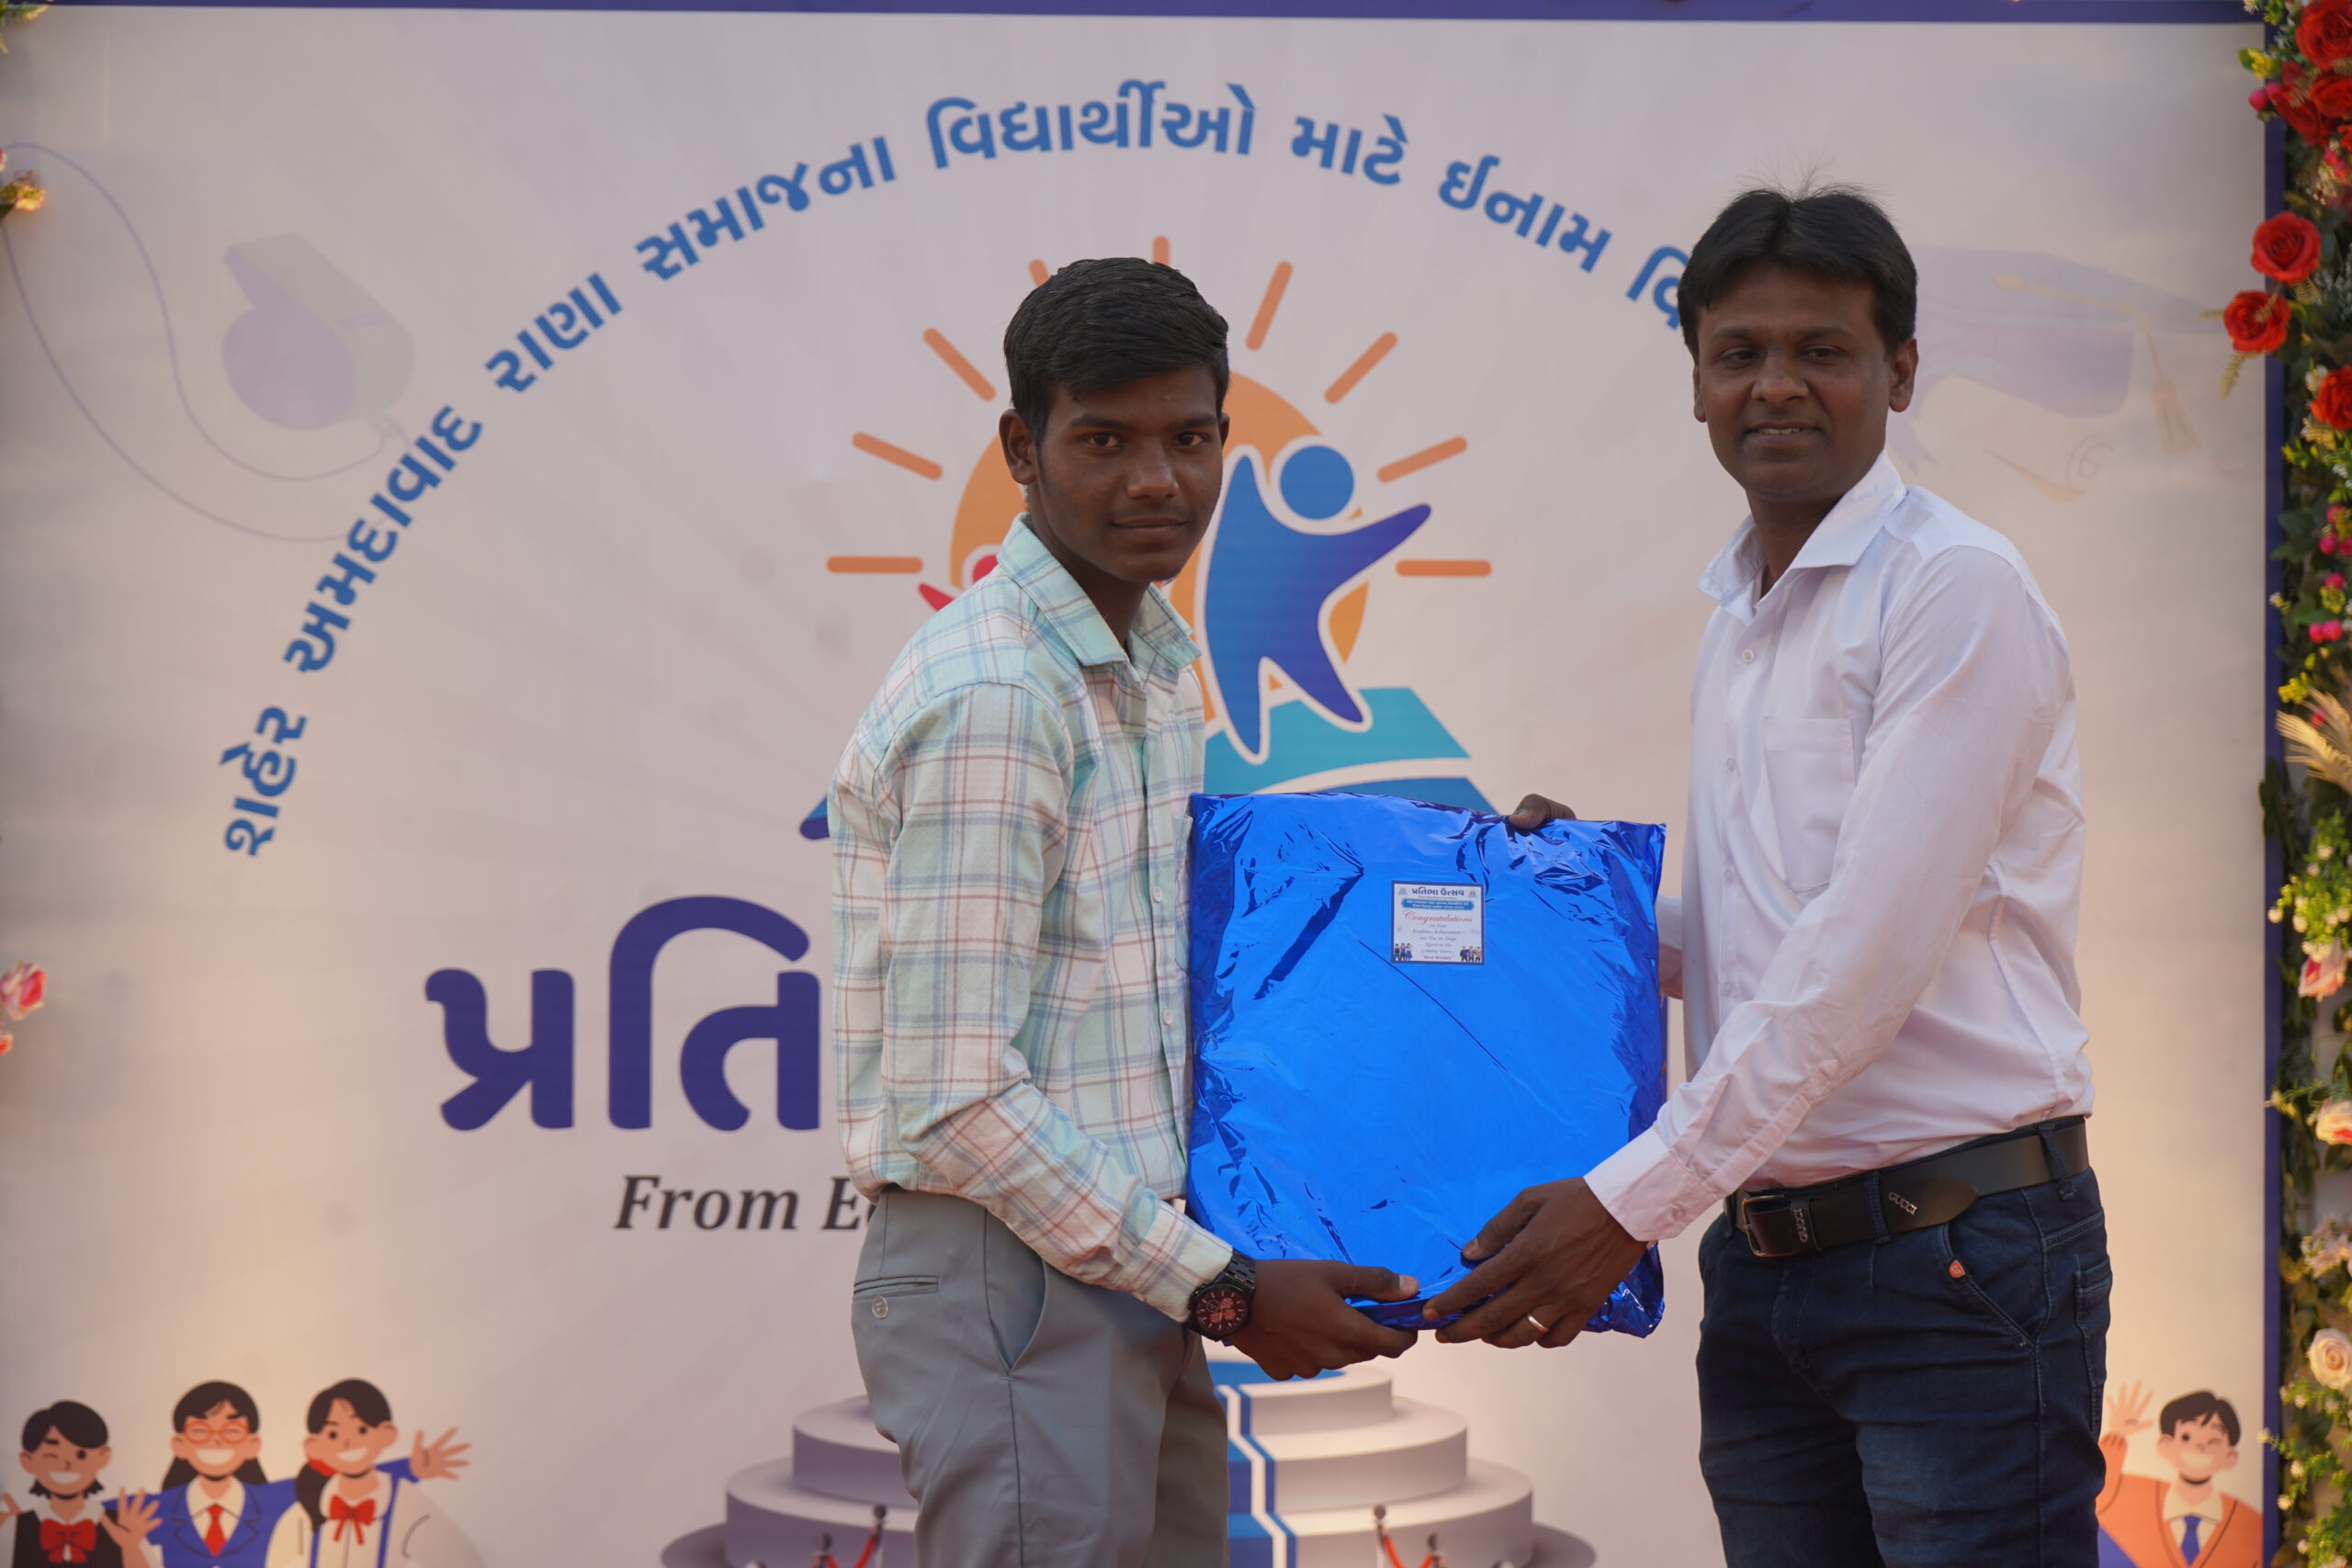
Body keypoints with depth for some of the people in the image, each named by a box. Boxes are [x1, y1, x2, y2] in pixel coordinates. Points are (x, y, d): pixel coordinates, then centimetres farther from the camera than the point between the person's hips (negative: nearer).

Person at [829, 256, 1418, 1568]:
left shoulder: (1158, 663, 13)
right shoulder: (989, 697, -17)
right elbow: (954, 1097, -20)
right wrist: (1218, 1289, -15)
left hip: (1128, 1281, 9)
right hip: (1014, 1278, -9)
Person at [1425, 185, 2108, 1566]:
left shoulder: (1956, 586, -10)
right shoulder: (1737, 623, 16)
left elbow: (1870, 948, -17)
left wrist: (1637, 1198, -18)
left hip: (1958, 1251, -7)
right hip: (1762, 1255, 8)